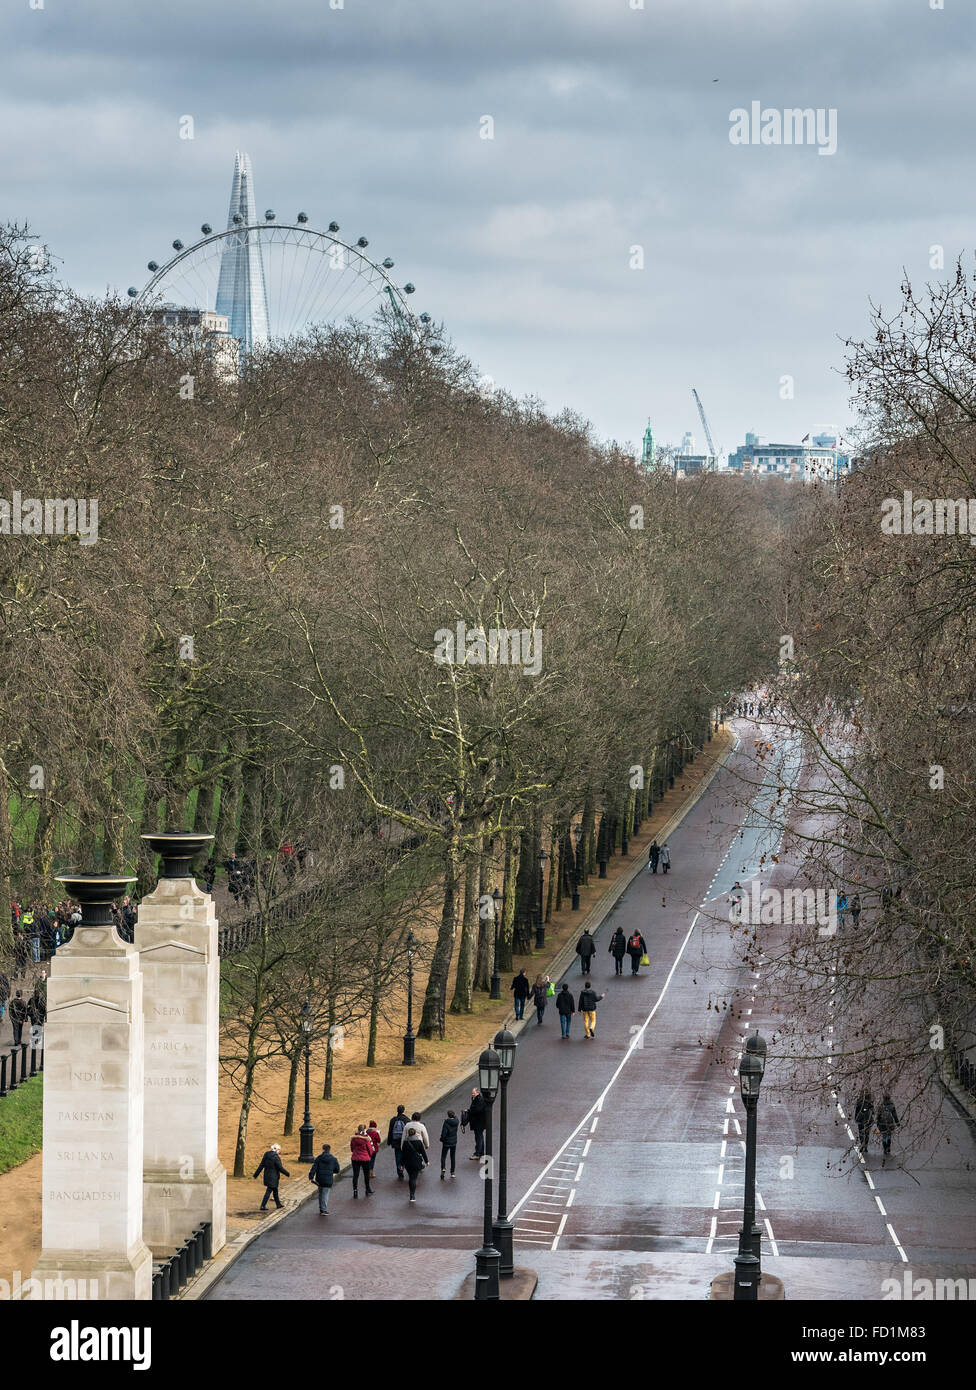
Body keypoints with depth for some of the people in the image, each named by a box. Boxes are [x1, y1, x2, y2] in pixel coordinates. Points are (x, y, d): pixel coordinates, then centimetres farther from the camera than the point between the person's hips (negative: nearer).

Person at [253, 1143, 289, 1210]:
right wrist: (287, 1174, -1)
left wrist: (256, 1174, 11)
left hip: (267, 1175, 8)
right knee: (269, 1191, -2)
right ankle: (263, 1206, -4)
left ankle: (278, 1204, 31)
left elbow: (261, 1165, 6)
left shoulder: (266, 1155, 2)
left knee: (275, 1190, 20)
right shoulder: (276, 1157, -19)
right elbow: (280, 1168, -16)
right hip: (273, 1177, -8)